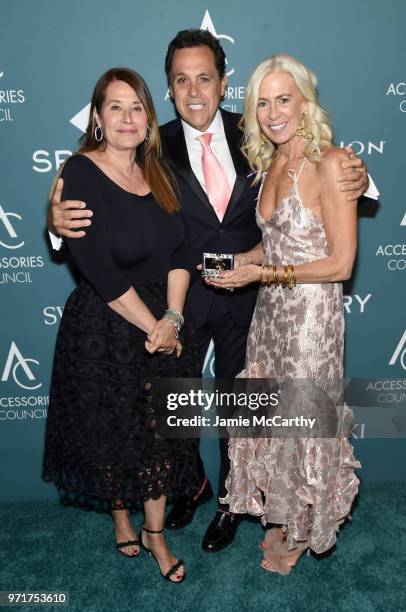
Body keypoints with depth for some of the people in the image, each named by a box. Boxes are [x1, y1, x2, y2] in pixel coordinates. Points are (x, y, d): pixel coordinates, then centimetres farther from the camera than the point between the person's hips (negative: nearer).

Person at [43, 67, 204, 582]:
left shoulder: (158, 172, 5)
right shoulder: (81, 174, -13)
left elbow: (179, 252, 1)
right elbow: (98, 269, -20)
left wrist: (173, 318, -12)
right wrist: (152, 325, -15)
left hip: (164, 325, 5)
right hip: (104, 332, -5)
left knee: (162, 431, 13)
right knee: (111, 432, 14)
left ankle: (156, 534, 35)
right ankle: (120, 518, 43)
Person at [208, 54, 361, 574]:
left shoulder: (330, 163, -15)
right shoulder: (269, 164, 7)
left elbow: (341, 263, -17)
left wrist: (265, 273, -18)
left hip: (311, 314, -6)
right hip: (271, 311, 7)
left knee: (304, 420, 10)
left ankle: (303, 534, 35)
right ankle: (285, 516, 41)